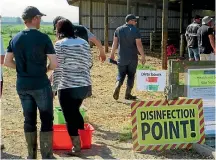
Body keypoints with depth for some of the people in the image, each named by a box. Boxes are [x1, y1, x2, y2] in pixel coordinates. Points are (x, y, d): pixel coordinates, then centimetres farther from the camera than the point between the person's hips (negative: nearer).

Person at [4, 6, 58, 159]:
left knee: (29, 119, 14)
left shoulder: (15, 39, 5)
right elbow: (55, 63, -13)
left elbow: (7, 62, 8)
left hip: (22, 85, 5)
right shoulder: (43, 38, -11)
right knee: (47, 120, 5)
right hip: (40, 84, -5)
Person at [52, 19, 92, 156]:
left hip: (68, 87, -6)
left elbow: (58, 69, -10)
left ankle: (77, 148, 9)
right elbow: (89, 64, 11)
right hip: (84, 85, 7)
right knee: (75, 112, 25)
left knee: (70, 117, 5)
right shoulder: (84, 43, 9)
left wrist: (54, 88, -4)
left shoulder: (60, 44, -8)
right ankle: (82, 140, 35)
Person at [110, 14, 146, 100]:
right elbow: (139, 45, -12)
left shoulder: (118, 30, 2)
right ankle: (128, 94, 12)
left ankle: (117, 86, -17)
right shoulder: (135, 31, -9)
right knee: (131, 75, 9)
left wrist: (112, 54, 12)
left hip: (121, 57, 3)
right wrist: (143, 57, -6)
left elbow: (115, 43, 4)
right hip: (133, 58, -3)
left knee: (121, 75, 11)